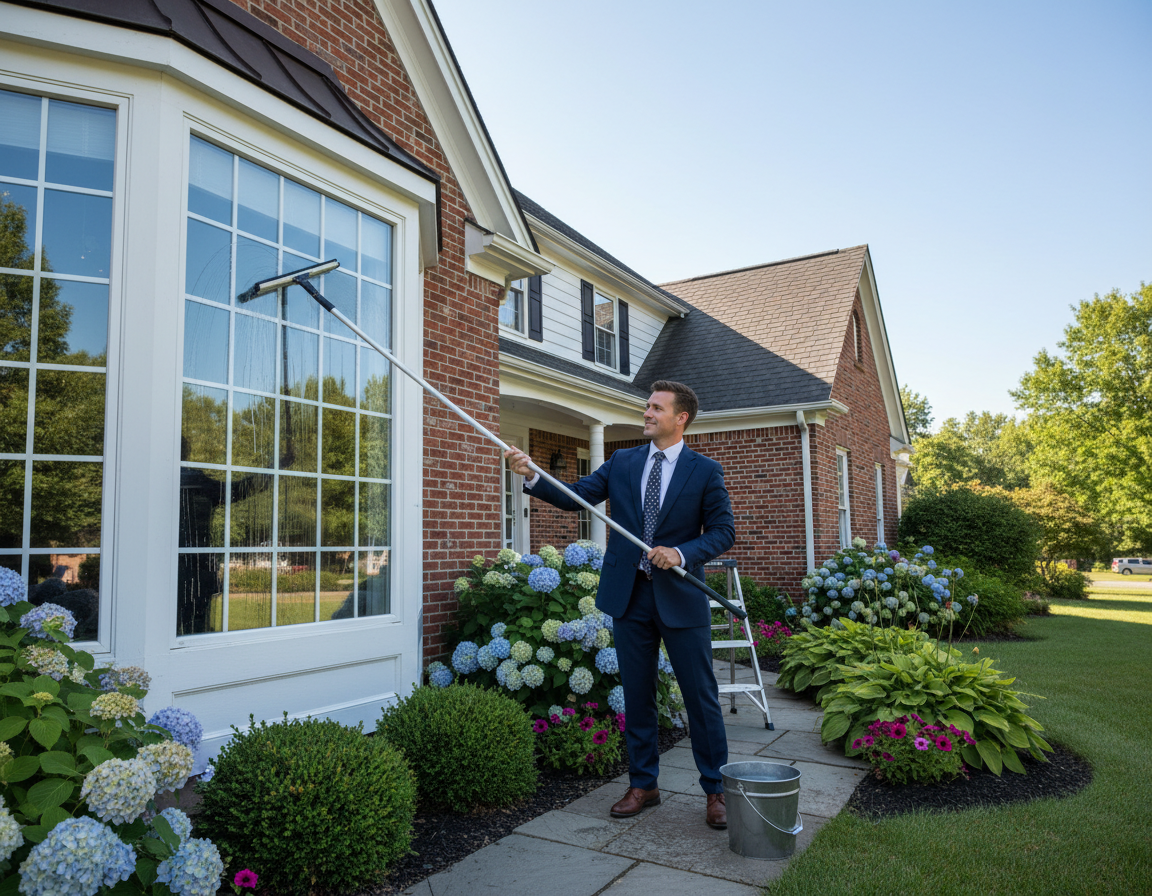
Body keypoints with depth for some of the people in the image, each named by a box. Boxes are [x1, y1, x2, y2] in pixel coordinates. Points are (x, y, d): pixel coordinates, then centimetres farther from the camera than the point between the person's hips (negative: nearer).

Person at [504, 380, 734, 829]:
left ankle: (715, 791, 22)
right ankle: (642, 784, 29)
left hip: (680, 595, -3)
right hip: (629, 594, 3)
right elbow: (574, 496, 0)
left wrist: (682, 553, -18)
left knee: (701, 697, 5)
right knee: (636, 696, 13)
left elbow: (723, 530, -2)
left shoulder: (705, 470, -1)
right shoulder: (622, 462, 7)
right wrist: (531, 475, -15)